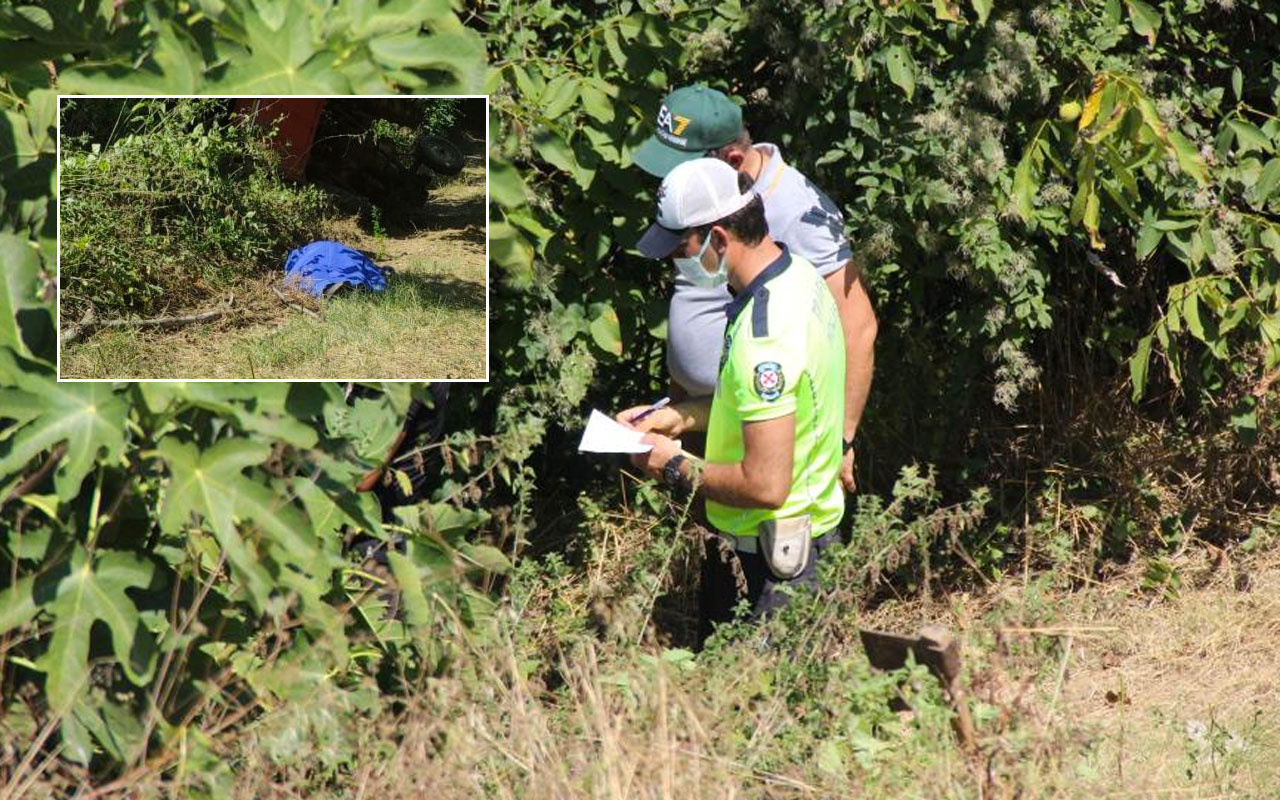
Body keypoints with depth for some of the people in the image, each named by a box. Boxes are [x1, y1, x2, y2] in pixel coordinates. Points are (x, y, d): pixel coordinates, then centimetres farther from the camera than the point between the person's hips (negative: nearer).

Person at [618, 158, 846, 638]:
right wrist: (680, 416, 11)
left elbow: (765, 485, -31)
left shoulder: (763, 335, -29)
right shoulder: (797, 275, 2)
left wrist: (676, 467, -15)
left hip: (766, 560, -10)